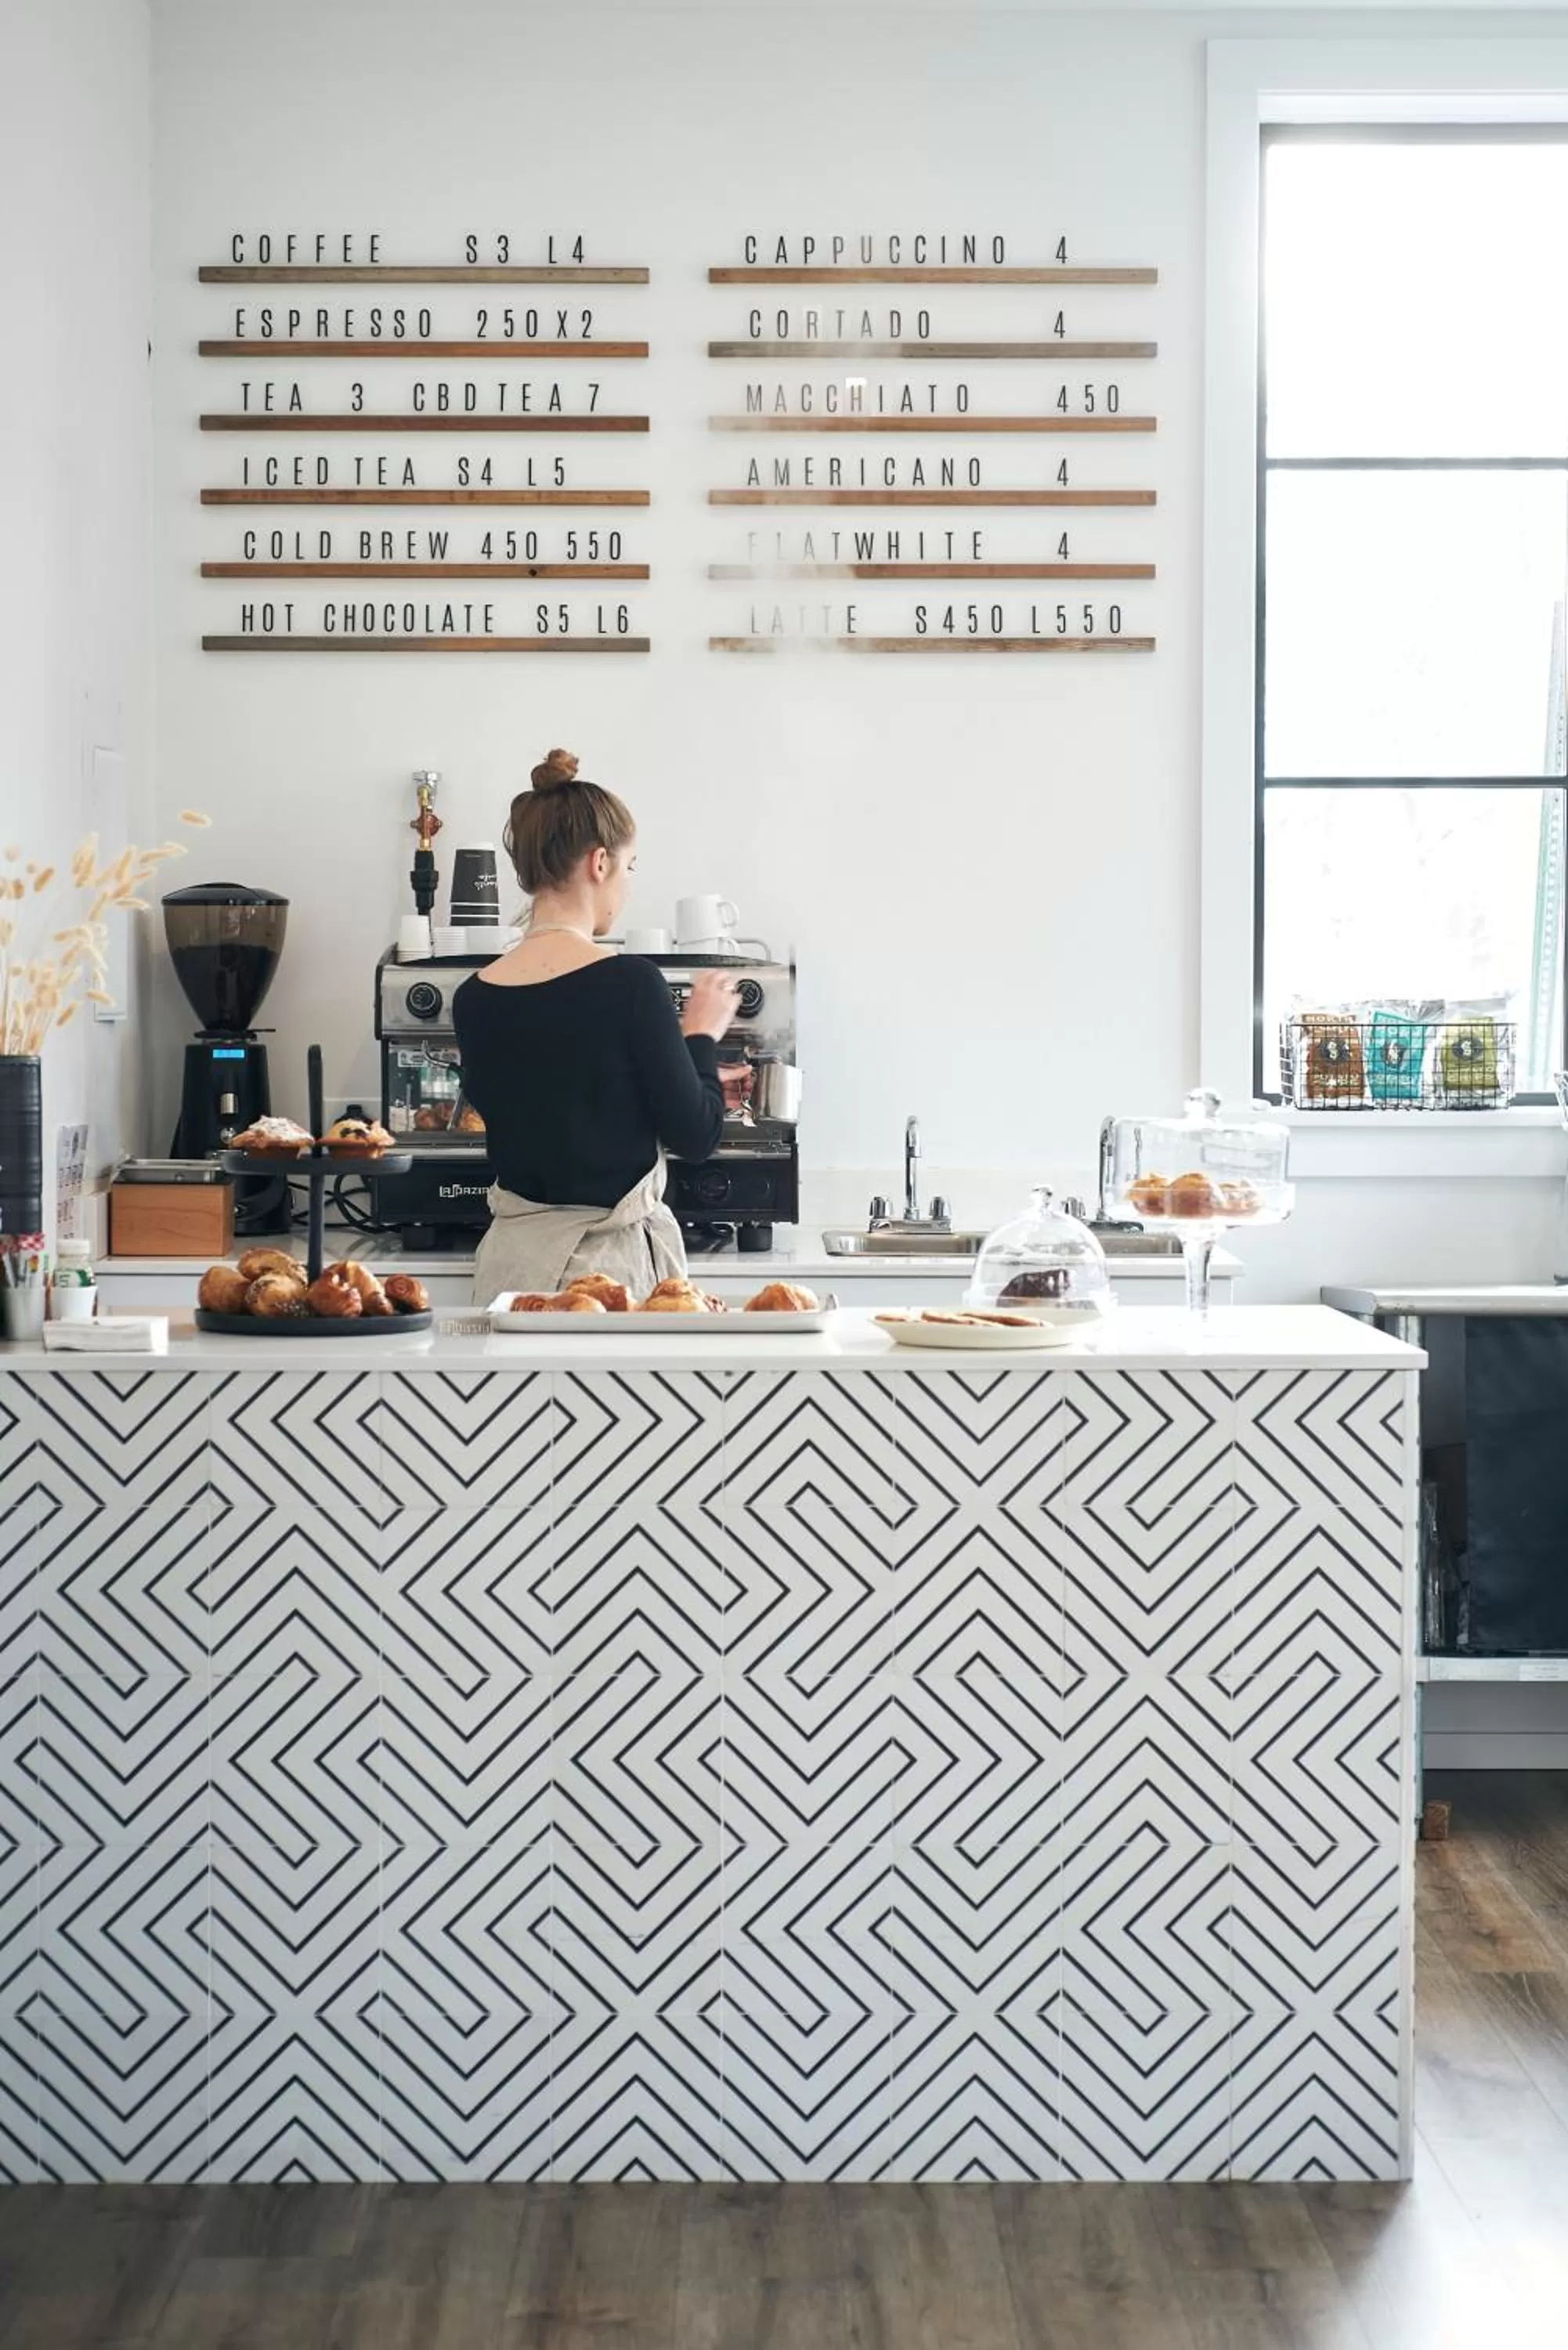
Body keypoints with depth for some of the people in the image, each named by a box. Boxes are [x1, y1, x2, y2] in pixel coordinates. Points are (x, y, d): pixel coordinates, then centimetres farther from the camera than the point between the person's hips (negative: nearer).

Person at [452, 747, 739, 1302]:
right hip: (613, 1260, -5)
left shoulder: (474, 999, 2)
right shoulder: (629, 983, -14)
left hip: (514, 1256, 5)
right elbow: (695, 1135, -9)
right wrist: (702, 1035, 8)